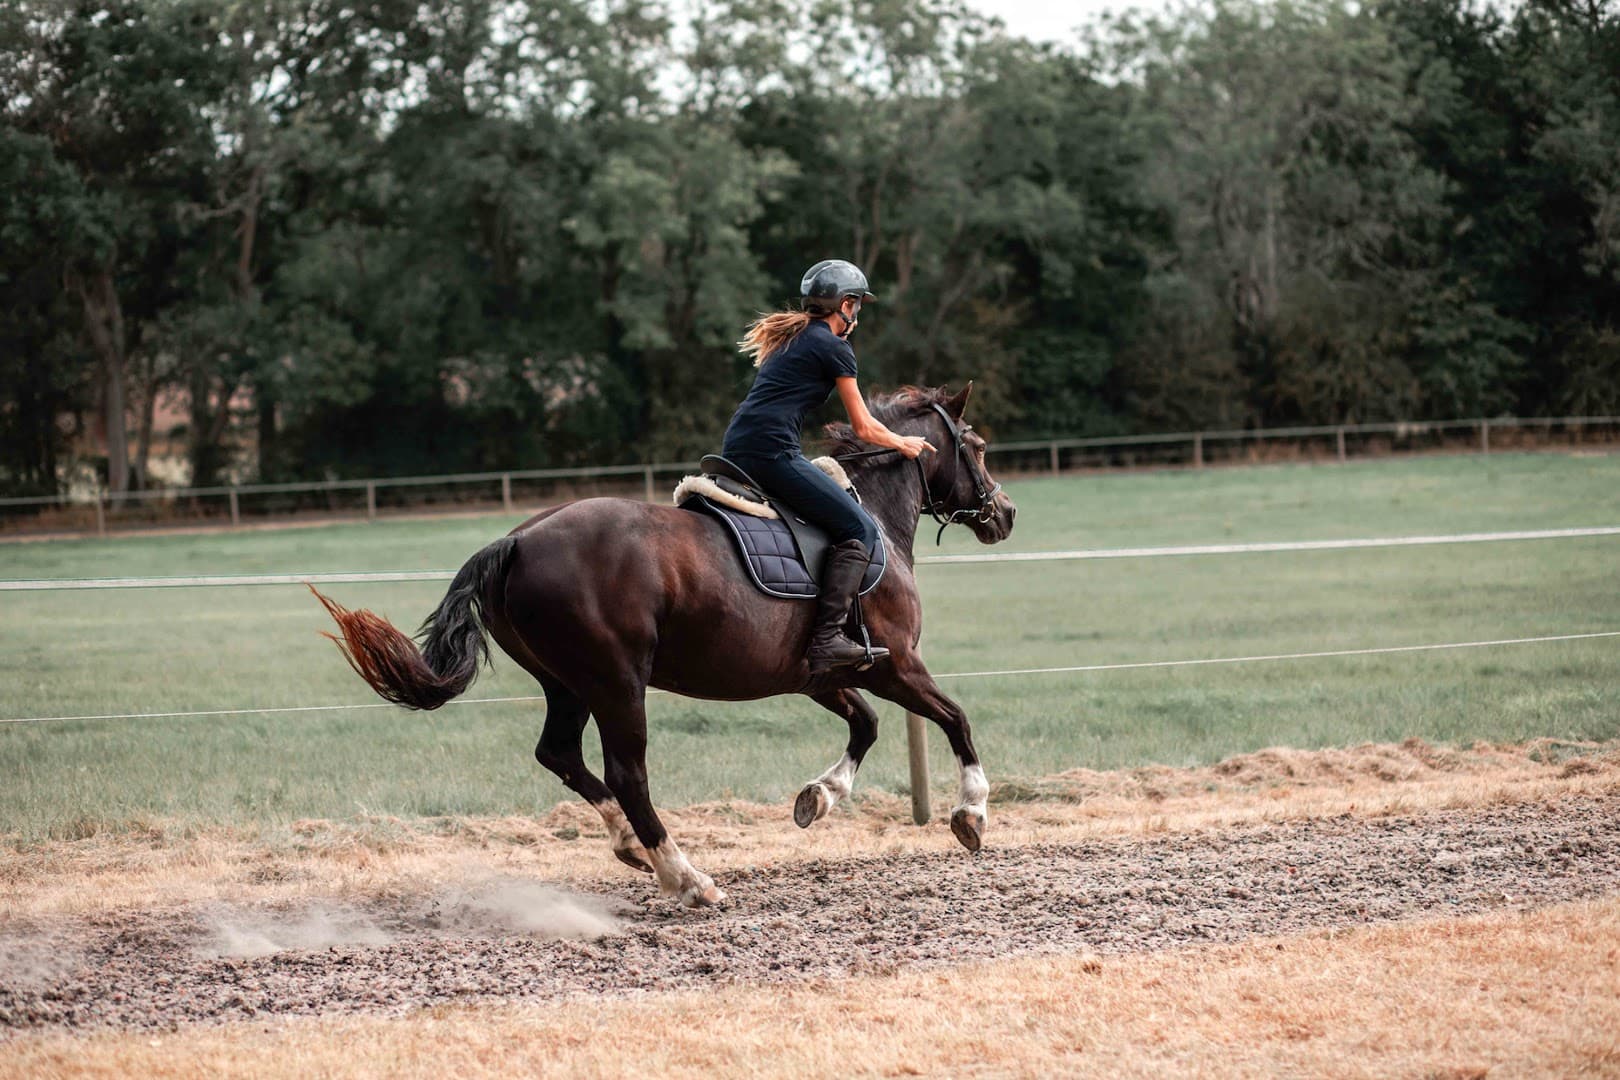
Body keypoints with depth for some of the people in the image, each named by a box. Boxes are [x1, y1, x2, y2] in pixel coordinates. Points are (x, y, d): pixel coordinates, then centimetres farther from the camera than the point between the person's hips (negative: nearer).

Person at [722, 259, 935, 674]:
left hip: (736, 449, 9)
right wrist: (904, 444, 24)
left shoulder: (788, 337, 26)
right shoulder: (834, 347, 1)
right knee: (860, 529, -8)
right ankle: (827, 637, -20)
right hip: (773, 450, -9)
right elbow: (864, 428, 7)